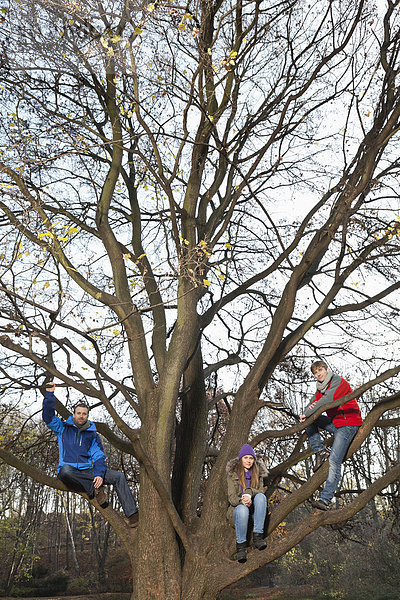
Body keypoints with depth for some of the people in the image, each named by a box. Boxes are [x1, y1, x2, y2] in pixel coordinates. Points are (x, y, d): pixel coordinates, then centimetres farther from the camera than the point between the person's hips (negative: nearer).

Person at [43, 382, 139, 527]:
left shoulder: (92, 434, 14)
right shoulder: (63, 429, 12)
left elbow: (99, 457, 5)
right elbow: (48, 416, 1)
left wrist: (99, 474, -14)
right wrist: (50, 394, -8)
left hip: (87, 471, 3)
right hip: (69, 471, -2)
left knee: (118, 476, -18)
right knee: (65, 470, -42)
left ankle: (132, 514, -22)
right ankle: (94, 490, -27)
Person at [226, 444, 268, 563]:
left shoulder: (258, 472, 6)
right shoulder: (233, 474, -3)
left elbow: (261, 490, -6)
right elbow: (231, 497, -9)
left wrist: (250, 492, -29)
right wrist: (242, 501, -32)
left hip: (254, 509, 3)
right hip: (237, 507, -3)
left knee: (261, 496, -30)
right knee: (242, 509, -38)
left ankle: (257, 535, -30)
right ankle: (240, 545, -24)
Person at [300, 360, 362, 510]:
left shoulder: (339, 382, -14)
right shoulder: (321, 388, 12)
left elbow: (327, 400, -26)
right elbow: (314, 403, 6)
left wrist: (307, 414, -21)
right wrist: (306, 414, -19)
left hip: (348, 424, -8)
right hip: (334, 423, 8)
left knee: (334, 461, -17)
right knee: (309, 419, 1)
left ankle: (325, 500, -19)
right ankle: (320, 451, -3)